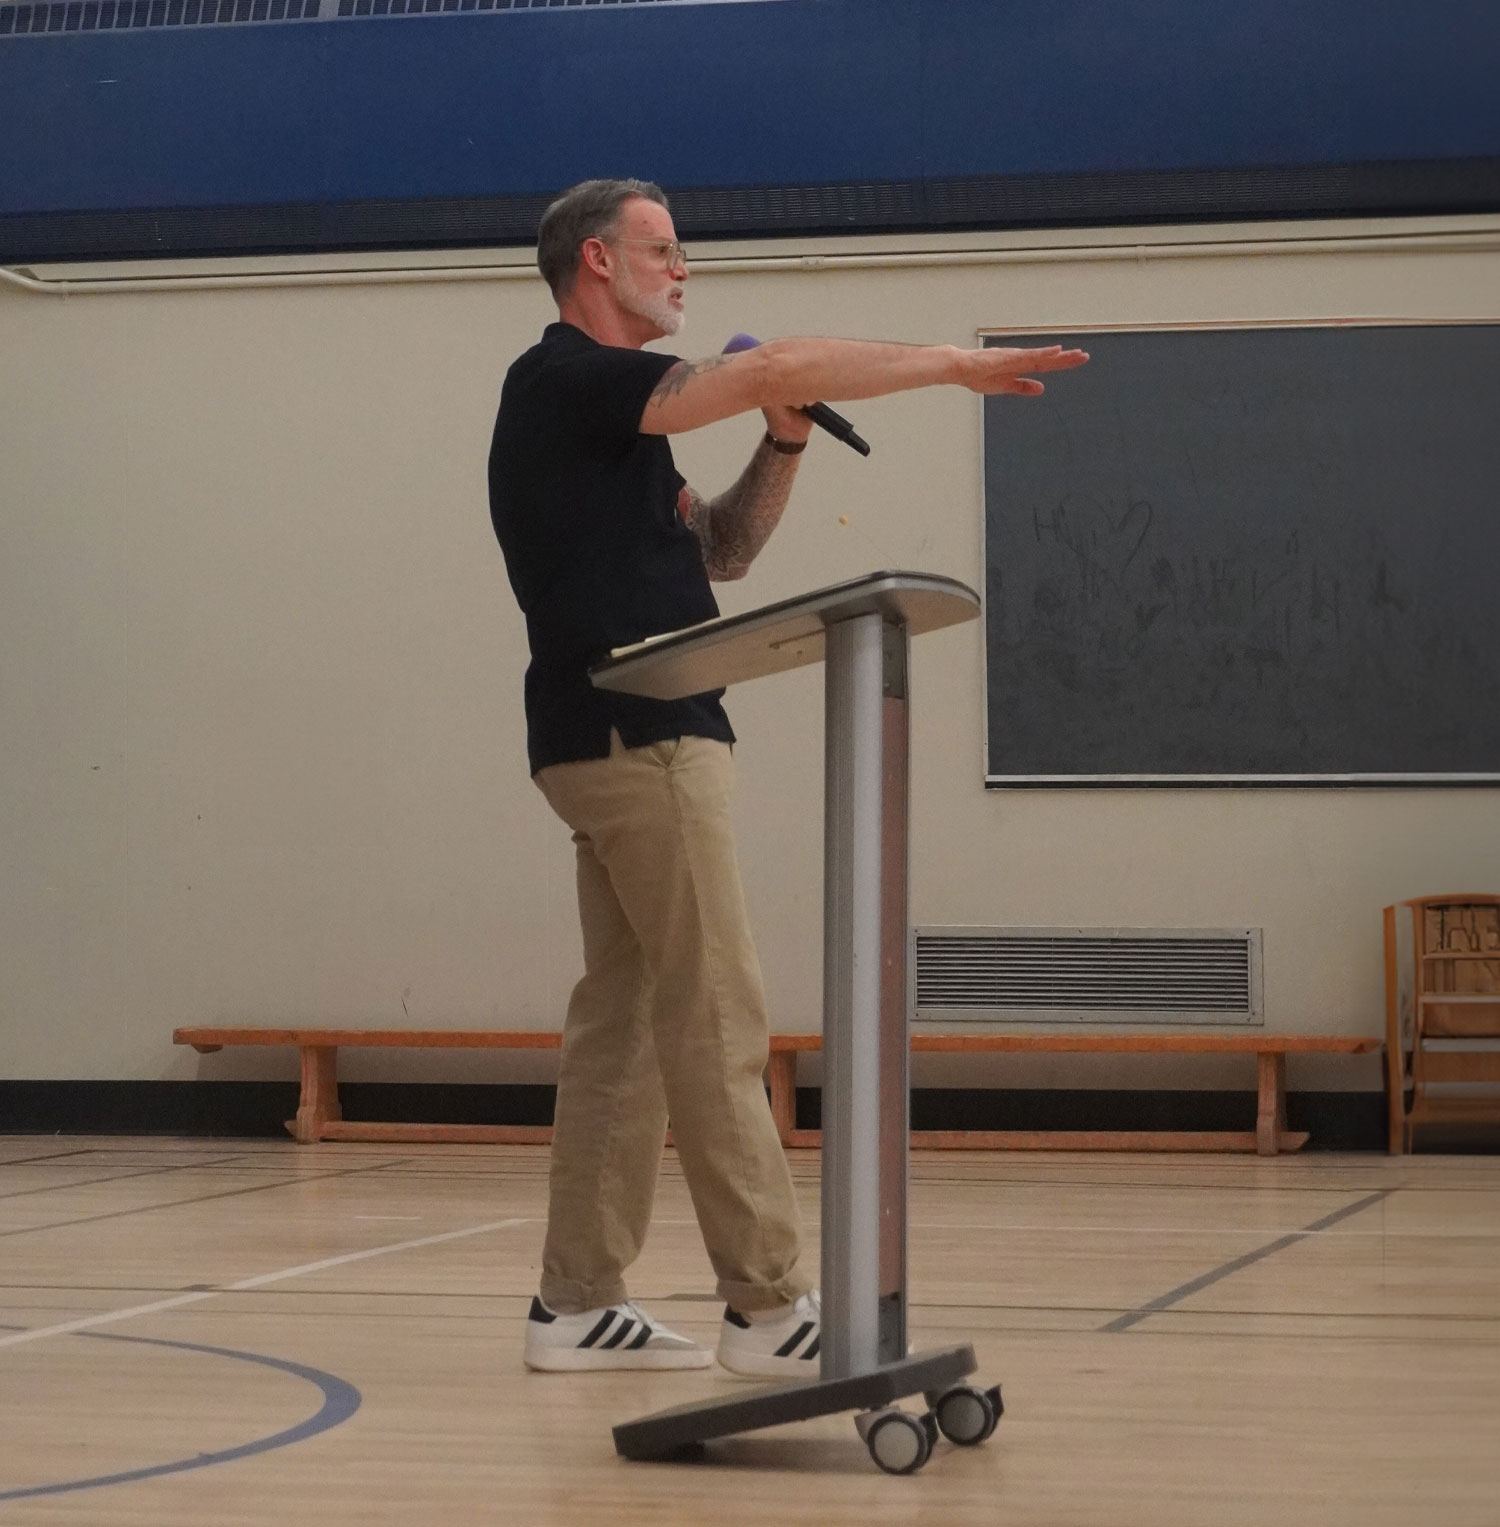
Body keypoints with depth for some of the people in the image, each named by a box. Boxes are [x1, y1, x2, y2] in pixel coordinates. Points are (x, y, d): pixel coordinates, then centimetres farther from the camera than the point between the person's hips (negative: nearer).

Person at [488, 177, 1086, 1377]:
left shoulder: (607, 408, 21)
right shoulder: (566, 381, -9)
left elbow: (718, 550, 21)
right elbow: (776, 367, -17)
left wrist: (786, 441, 6)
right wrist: (959, 365, -13)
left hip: (630, 746, 10)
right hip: (636, 740, -10)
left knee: (623, 1020, 9)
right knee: (716, 1024, -9)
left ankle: (578, 1303, 11)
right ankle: (767, 1307, -6)